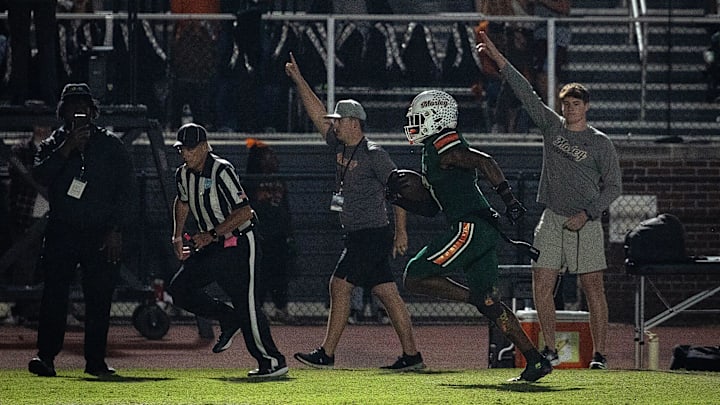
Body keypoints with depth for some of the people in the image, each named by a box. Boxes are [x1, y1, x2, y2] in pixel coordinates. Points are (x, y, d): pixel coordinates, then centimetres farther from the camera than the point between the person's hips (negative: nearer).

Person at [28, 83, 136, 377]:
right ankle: (45, 356, -13)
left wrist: (117, 230, -4)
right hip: (61, 233, 0)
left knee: (99, 298, -1)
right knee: (54, 294, -10)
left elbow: (127, 190, 5)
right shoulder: (53, 145, 12)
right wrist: (67, 148, -16)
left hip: (101, 235, 0)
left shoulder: (110, 145, 9)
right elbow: (40, 176, -8)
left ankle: (95, 360, 5)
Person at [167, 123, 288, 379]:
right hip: (211, 247, 8)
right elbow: (182, 202, 26)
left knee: (246, 304, -11)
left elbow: (244, 211, -25)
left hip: (239, 244, -8)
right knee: (179, 289, -2)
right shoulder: (183, 174, 4)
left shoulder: (221, 171, -21)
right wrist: (177, 237, 17)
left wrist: (212, 234, -27)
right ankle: (230, 321, 13)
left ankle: (273, 362, -4)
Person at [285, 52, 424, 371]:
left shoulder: (372, 154, -10)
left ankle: (326, 354, -9)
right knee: (387, 293, 5)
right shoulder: (340, 147, 13)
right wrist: (298, 81, 12)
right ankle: (411, 355, 3)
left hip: (373, 234, -8)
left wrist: (401, 231, -11)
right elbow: (318, 114, 17)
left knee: (340, 286, -10)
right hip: (358, 236, 8)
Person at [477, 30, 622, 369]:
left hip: (585, 223, -3)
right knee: (541, 285, -2)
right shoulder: (552, 127, 10)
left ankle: (599, 353, -2)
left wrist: (587, 214, -11)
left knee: (593, 288, -5)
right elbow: (525, 92, 8)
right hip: (552, 220, 3)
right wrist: (497, 58, 5)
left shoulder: (601, 143, 1)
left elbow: (614, 185, 1)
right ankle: (550, 350, 8)